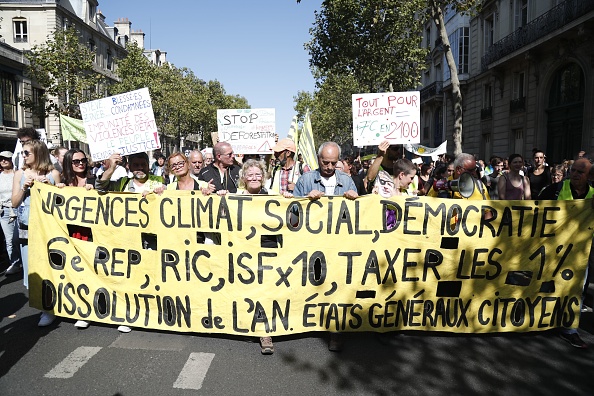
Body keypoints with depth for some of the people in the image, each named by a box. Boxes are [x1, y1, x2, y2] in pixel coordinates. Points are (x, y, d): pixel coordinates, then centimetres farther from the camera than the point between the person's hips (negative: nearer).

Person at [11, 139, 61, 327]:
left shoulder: (53, 173, -1)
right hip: (27, 228, 3)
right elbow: (14, 203, 6)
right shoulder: (20, 174, 5)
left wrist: (50, 187, -11)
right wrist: (24, 188, -9)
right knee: (31, 268, 5)